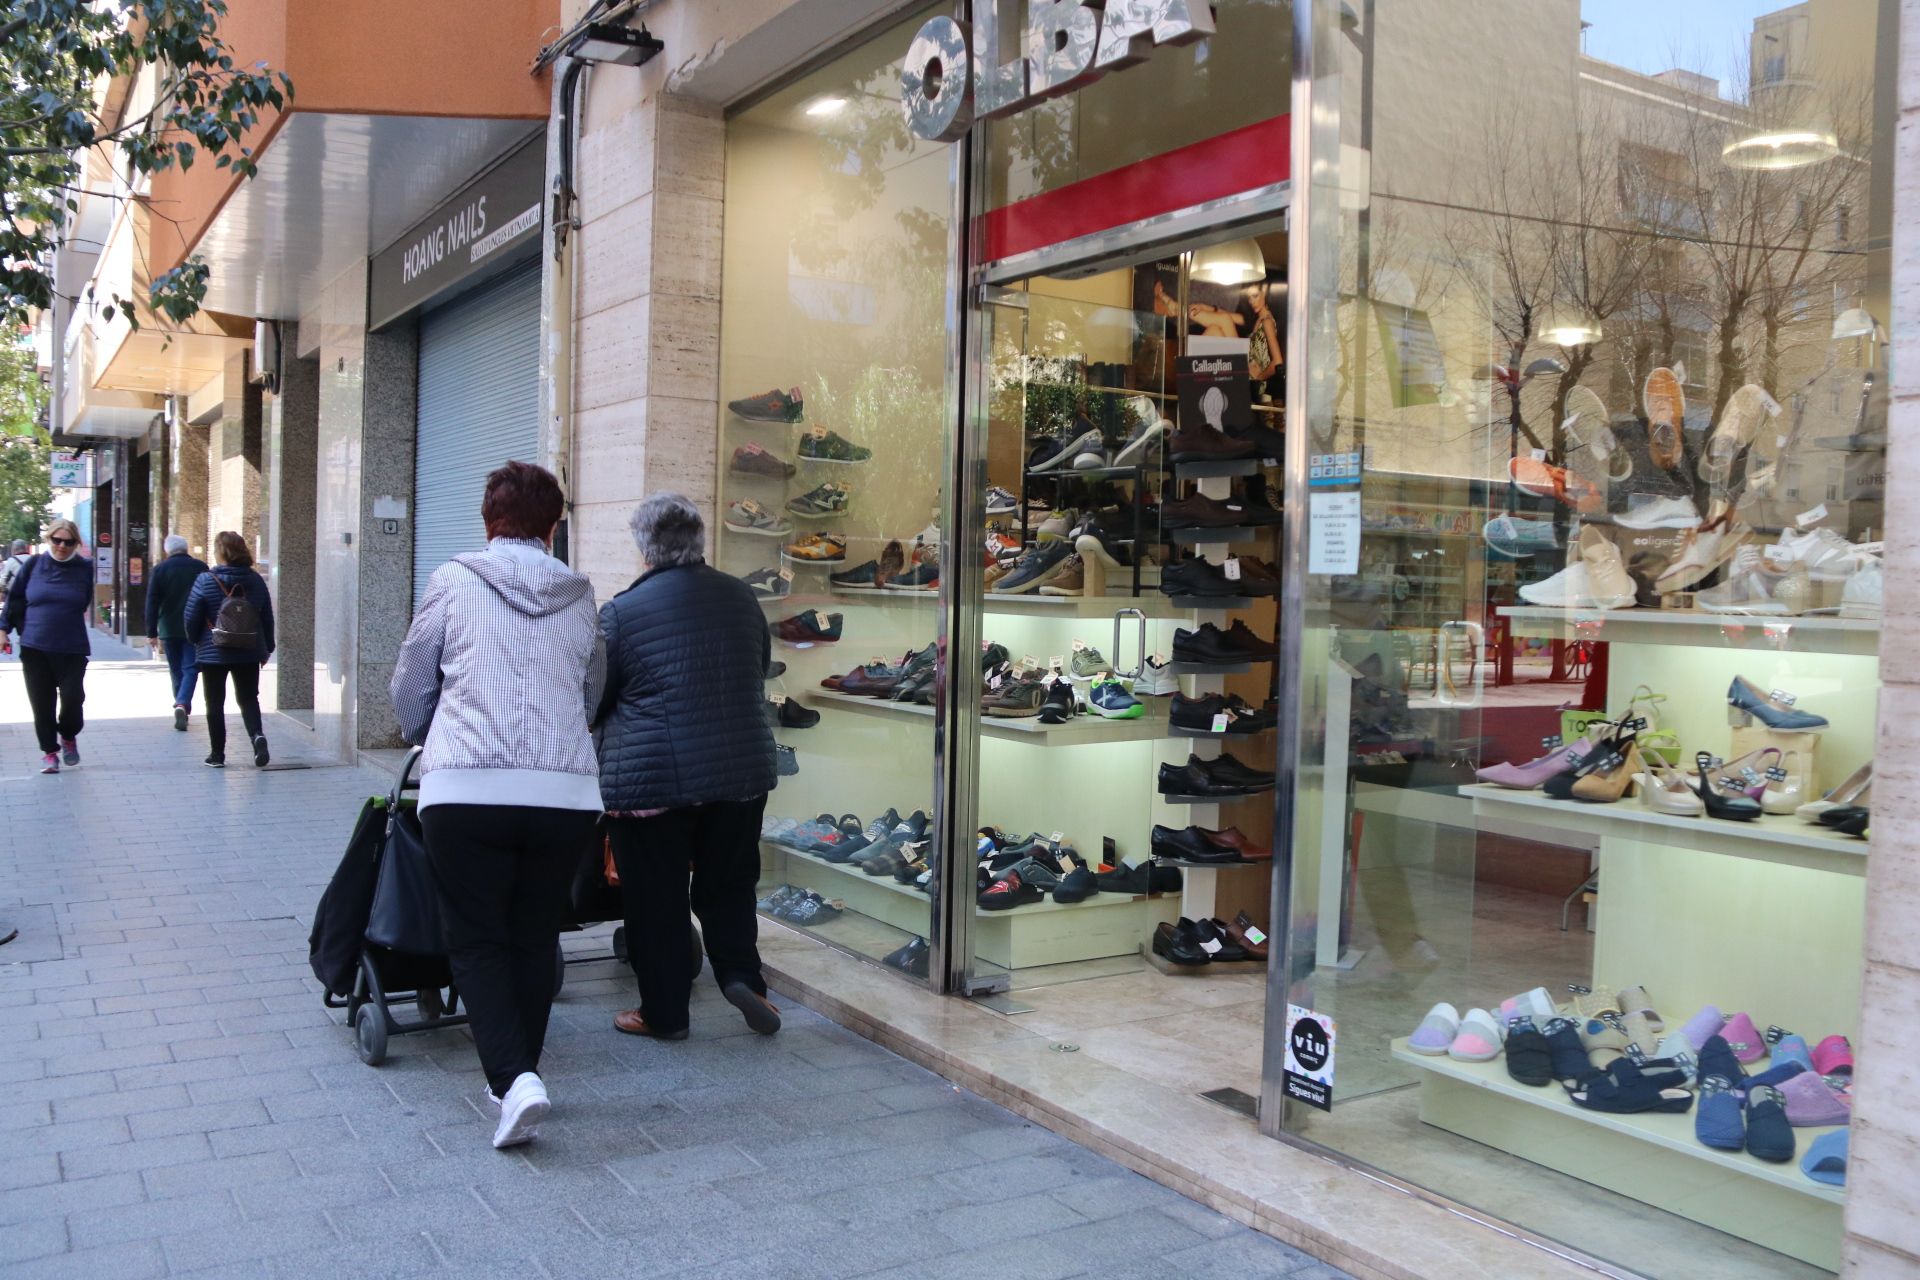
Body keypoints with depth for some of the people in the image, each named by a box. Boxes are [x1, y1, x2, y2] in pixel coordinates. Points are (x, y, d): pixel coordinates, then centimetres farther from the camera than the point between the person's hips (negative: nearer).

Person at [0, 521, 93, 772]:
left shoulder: (86, 569, 0)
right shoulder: (34, 565, 3)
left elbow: (95, 603, 8)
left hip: (72, 650, -1)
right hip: (35, 648, 1)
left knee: (72, 698, -7)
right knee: (42, 703, 4)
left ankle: (68, 737, 22)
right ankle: (49, 751, 18)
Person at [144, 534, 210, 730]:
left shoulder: (159, 569, 1)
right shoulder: (201, 567, 2)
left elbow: (152, 603, -1)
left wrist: (151, 633, 1)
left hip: (169, 630, 1)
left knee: (176, 670, 13)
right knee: (190, 669, -2)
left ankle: (181, 707, 17)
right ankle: (182, 704, -23)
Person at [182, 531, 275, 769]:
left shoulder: (205, 580, -10)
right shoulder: (256, 580, 1)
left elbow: (190, 617, -6)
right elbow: (268, 617, 7)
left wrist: (194, 641, 12)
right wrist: (267, 648, 18)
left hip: (213, 653, -3)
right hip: (249, 653, 3)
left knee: (215, 704, 8)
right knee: (249, 699, 11)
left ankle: (217, 754, 10)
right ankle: (257, 735, -15)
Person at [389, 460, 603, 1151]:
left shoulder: (455, 579, 5)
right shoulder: (580, 595, 12)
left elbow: (408, 687, 12)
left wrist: (427, 740, 32)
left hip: (465, 789, -2)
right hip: (567, 791, 3)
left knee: (476, 939, 7)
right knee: (535, 938, 16)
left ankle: (512, 1077, -8)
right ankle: (519, 1075, 22)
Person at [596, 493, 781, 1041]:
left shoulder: (623, 611, -11)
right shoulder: (741, 596, 2)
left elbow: (593, 701, -1)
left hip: (647, 777, -4)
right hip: (742, 769, 4)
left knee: (656, 901, 9)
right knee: (728, 884, 19)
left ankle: (665, 1013, 17)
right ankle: (741, 973, 4)